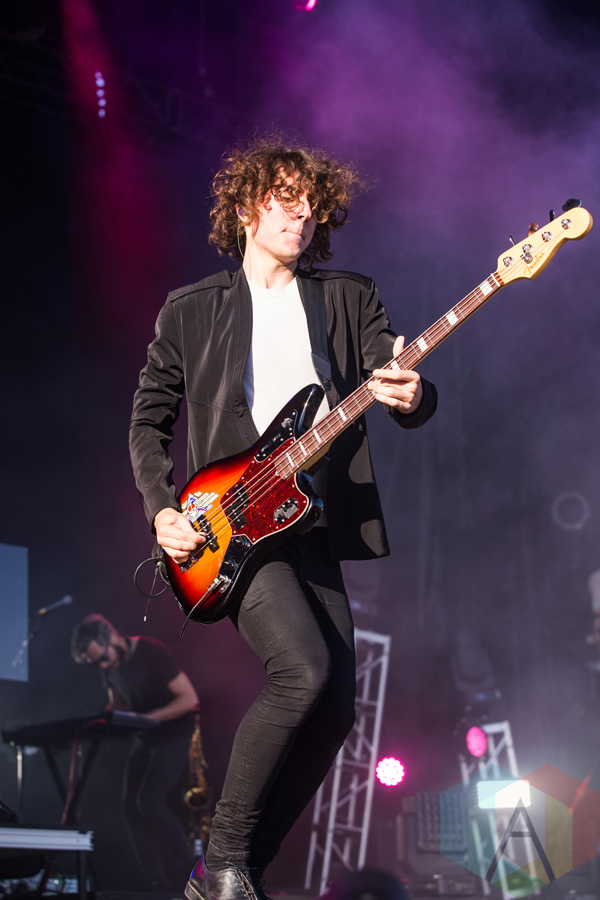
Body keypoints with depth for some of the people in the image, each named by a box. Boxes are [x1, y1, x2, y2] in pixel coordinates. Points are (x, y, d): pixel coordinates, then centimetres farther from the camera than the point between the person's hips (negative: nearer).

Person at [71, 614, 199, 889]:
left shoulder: (152, 653, -21)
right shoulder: (109, 666, 1)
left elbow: (189, 698, -21)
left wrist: (149, 718, -27)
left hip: (175, 731, -8)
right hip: (145, 738, 8)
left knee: (149, 802, -18)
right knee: (131, 806, -2)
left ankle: (190, 866, 2)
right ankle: (157, 884, 4)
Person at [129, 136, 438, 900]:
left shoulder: (349, 298, 13)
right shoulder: (191, 309, 9)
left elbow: (403, 390, 3)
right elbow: (148, 420, 12)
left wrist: (411, 396, -23)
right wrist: (161, 509, -4)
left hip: (316, 527, 4)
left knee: (333, 714, -3)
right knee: (305, 672, -25)